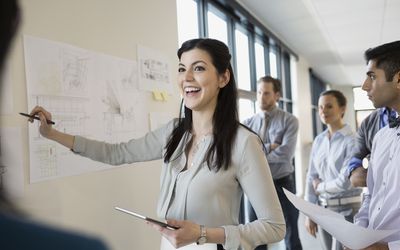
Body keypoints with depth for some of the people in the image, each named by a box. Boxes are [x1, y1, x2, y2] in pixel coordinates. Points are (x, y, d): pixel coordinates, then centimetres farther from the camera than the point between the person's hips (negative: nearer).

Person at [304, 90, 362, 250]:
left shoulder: (351, 140, -14)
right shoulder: (318, 140, 5)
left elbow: (345, 181, -20)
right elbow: (311, 177, 5)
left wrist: (320, 187, -3)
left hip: (346, 209, -6)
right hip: (322, 208, 6)